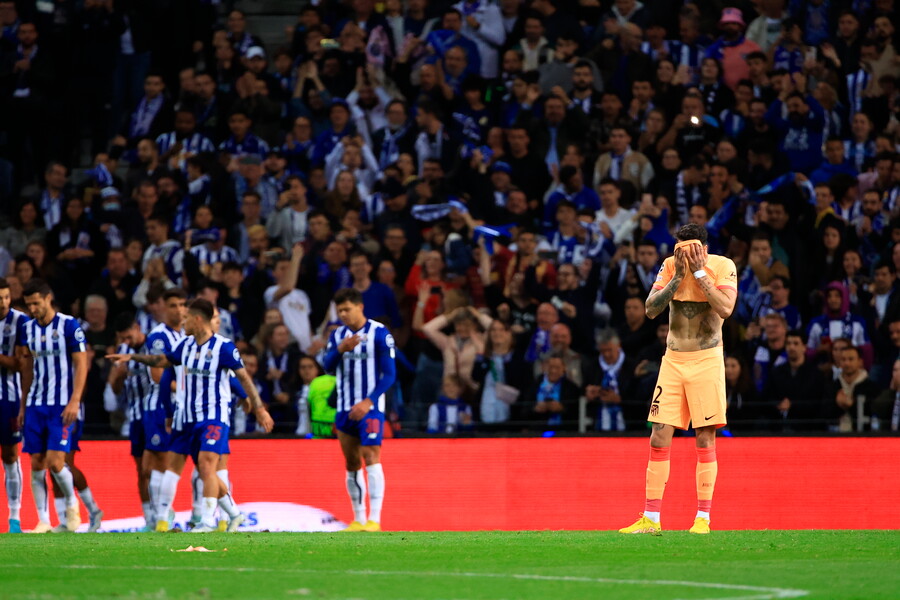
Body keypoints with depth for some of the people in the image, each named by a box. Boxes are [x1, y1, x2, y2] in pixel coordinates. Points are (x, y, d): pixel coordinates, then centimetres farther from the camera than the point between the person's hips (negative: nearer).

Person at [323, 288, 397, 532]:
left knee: (371, 457, -14)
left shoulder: (379, 333, -7)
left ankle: (374, 519, -18)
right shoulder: (337, 335, 10)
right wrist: (340, 349, -20)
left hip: (370, 408, -6)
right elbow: (328, 366, -1)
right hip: (345, 409, 6)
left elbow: (390, 374, -10)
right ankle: (358, 519, 13)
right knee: (351, 464, 7)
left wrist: (368, 402, -19)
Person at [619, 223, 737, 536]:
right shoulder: (670, 266, 2)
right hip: (673, 360, 3)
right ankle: (650, 519, 3)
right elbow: (651, 309, -7)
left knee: (705, 439, -4)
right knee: (659, 437, -1)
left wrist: (700, 272, -20)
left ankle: (703, 518, 1)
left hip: (706, 360, -3)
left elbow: (725, 309, -22)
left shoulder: (723, 267, -7)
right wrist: (678, 277, -16)